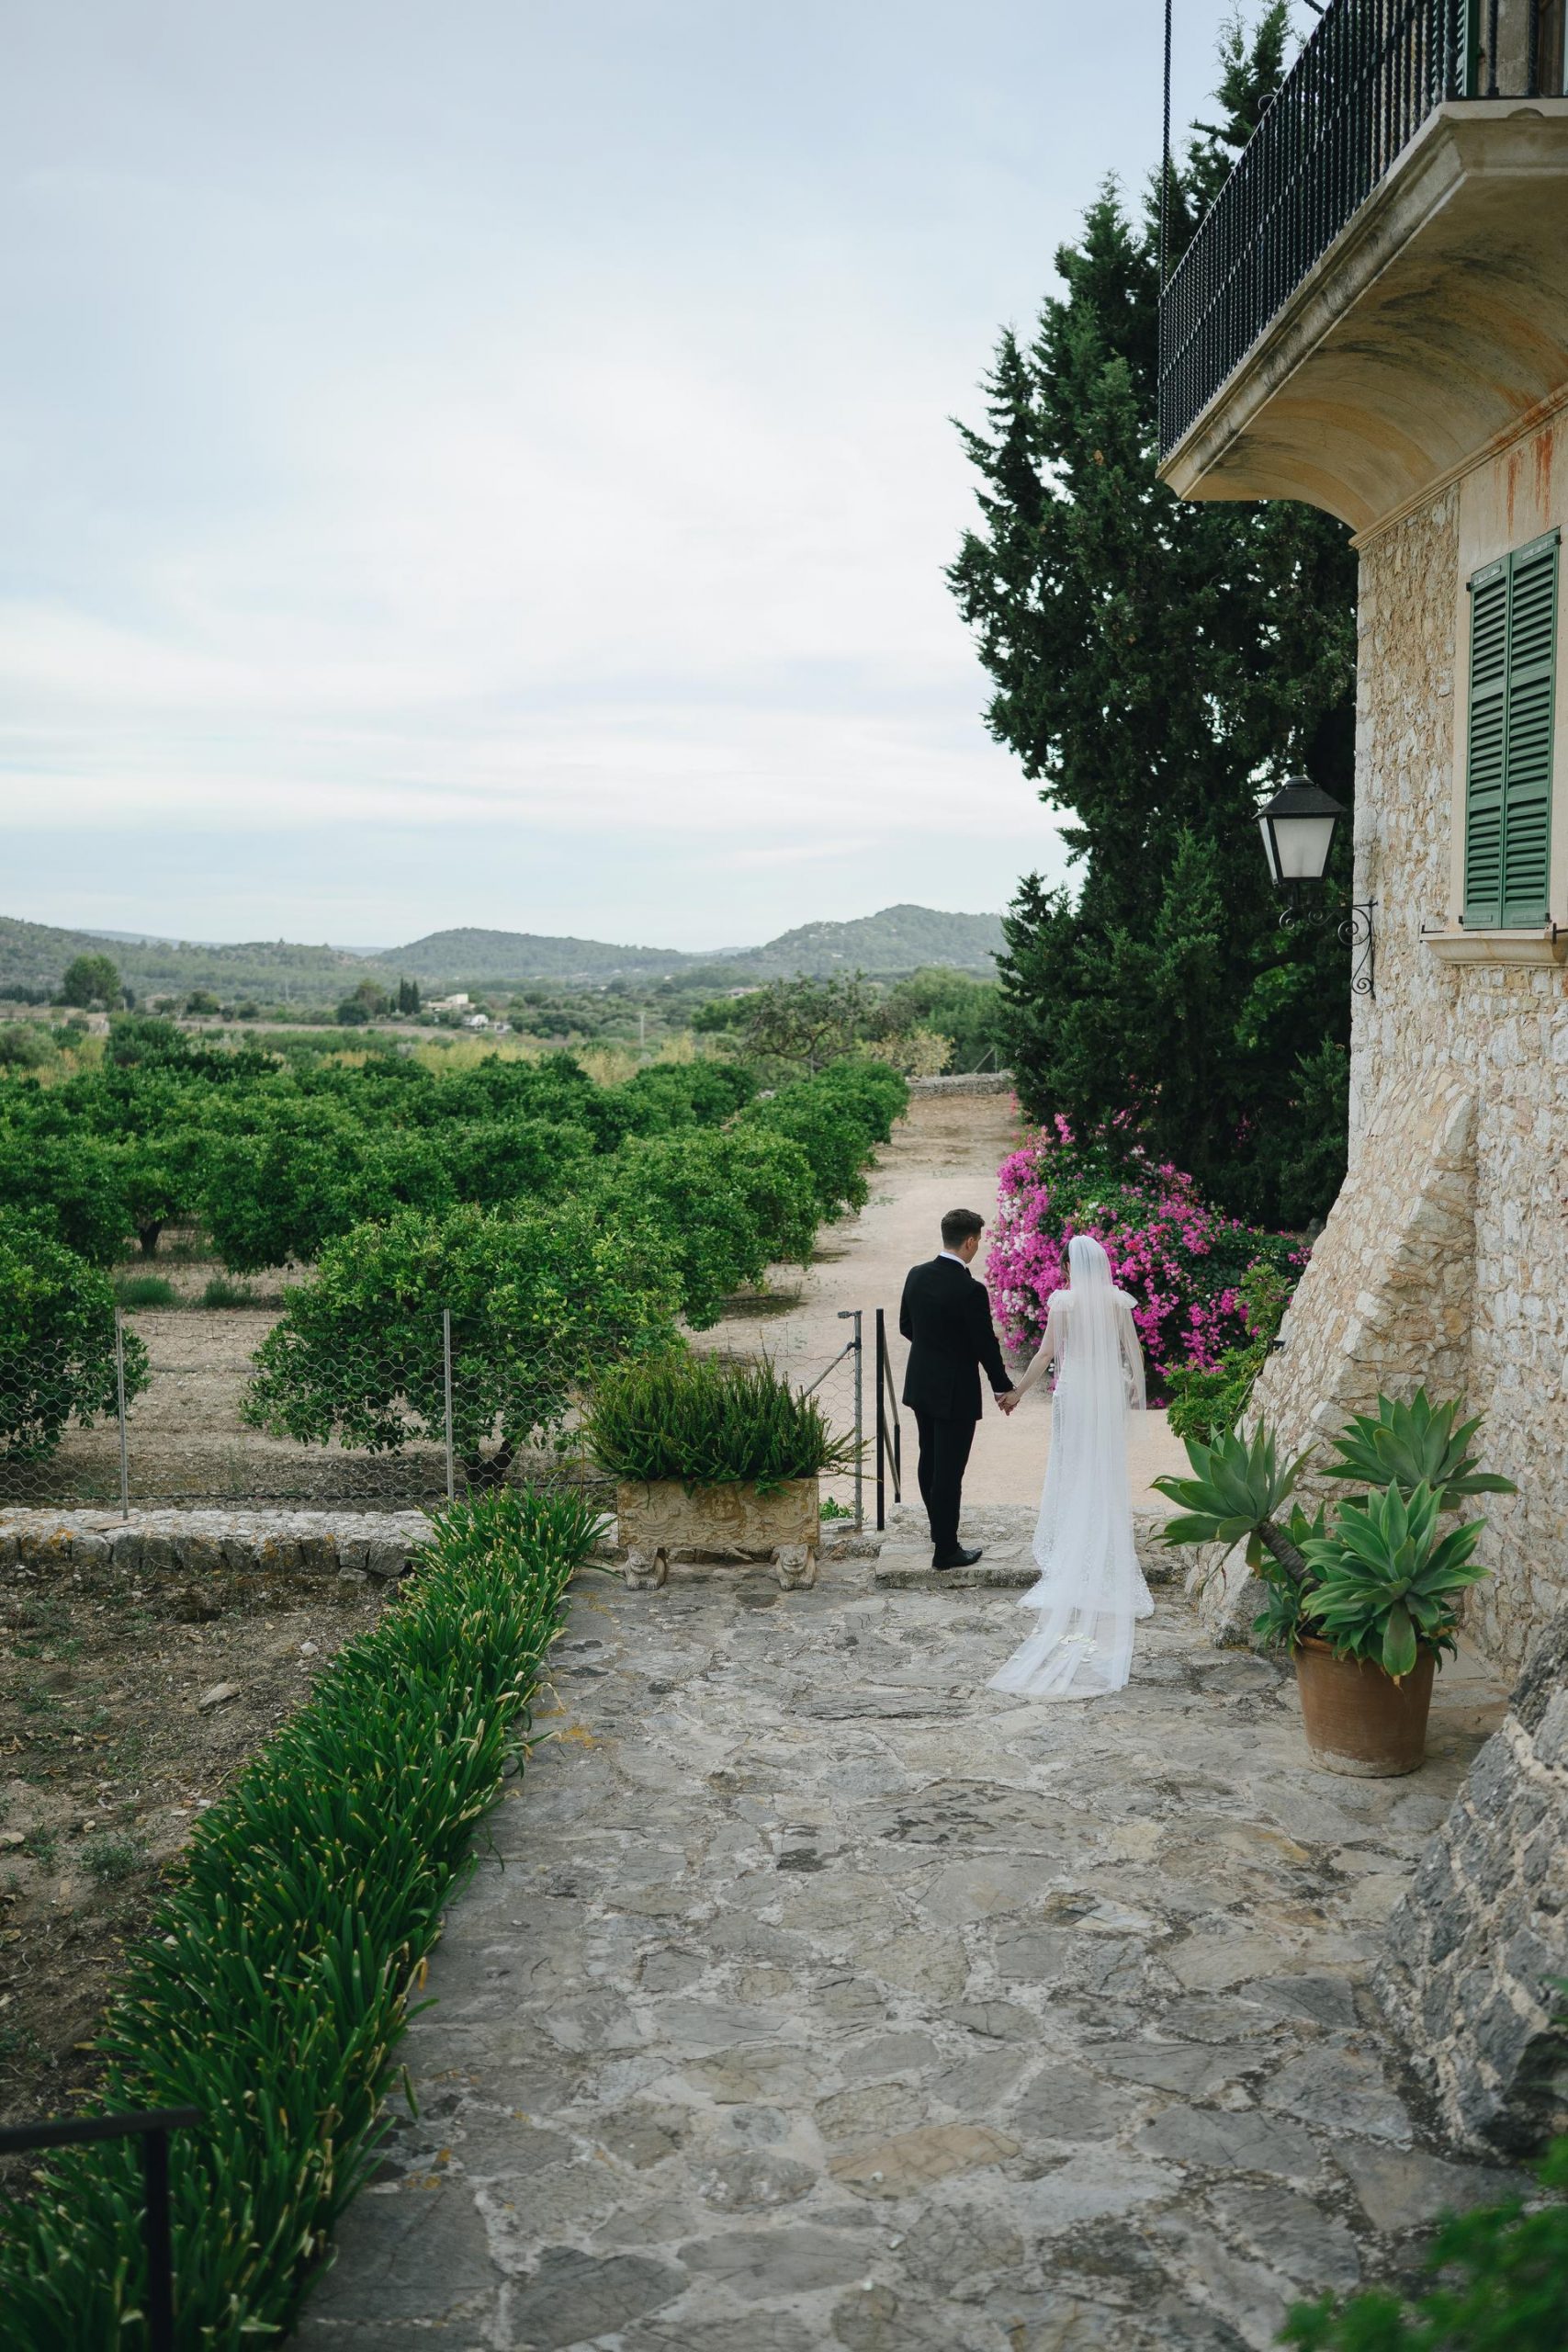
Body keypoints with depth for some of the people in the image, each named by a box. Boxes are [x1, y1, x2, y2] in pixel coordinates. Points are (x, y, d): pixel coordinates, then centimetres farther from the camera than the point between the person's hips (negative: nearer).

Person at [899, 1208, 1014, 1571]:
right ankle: (946, 1550, 9)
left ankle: (940, 1530, 36)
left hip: (920, 1387, 7)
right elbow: (985, 1343, -15)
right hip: (955, 1392, -7)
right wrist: (1003, 1386, -1)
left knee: (930, 1462, 21)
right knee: (949, 1471, 1)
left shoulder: (916, 1275, -2)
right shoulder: (970, 1290, -23)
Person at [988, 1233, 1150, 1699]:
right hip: (1110, 1393, 2)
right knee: (1108, 1472, 11)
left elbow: (1046, 1352, -8)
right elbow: (1133, 1349, 1)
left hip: (1073, 1392, -2)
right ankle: (1108, 1552, 14)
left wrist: (1019, 1391, 3)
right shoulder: (1118, 1300, -4)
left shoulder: (1063, 1301, -11)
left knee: (1071, 1468, 9)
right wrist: (1137, 1389, 16)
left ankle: (1068, 1551, 10)